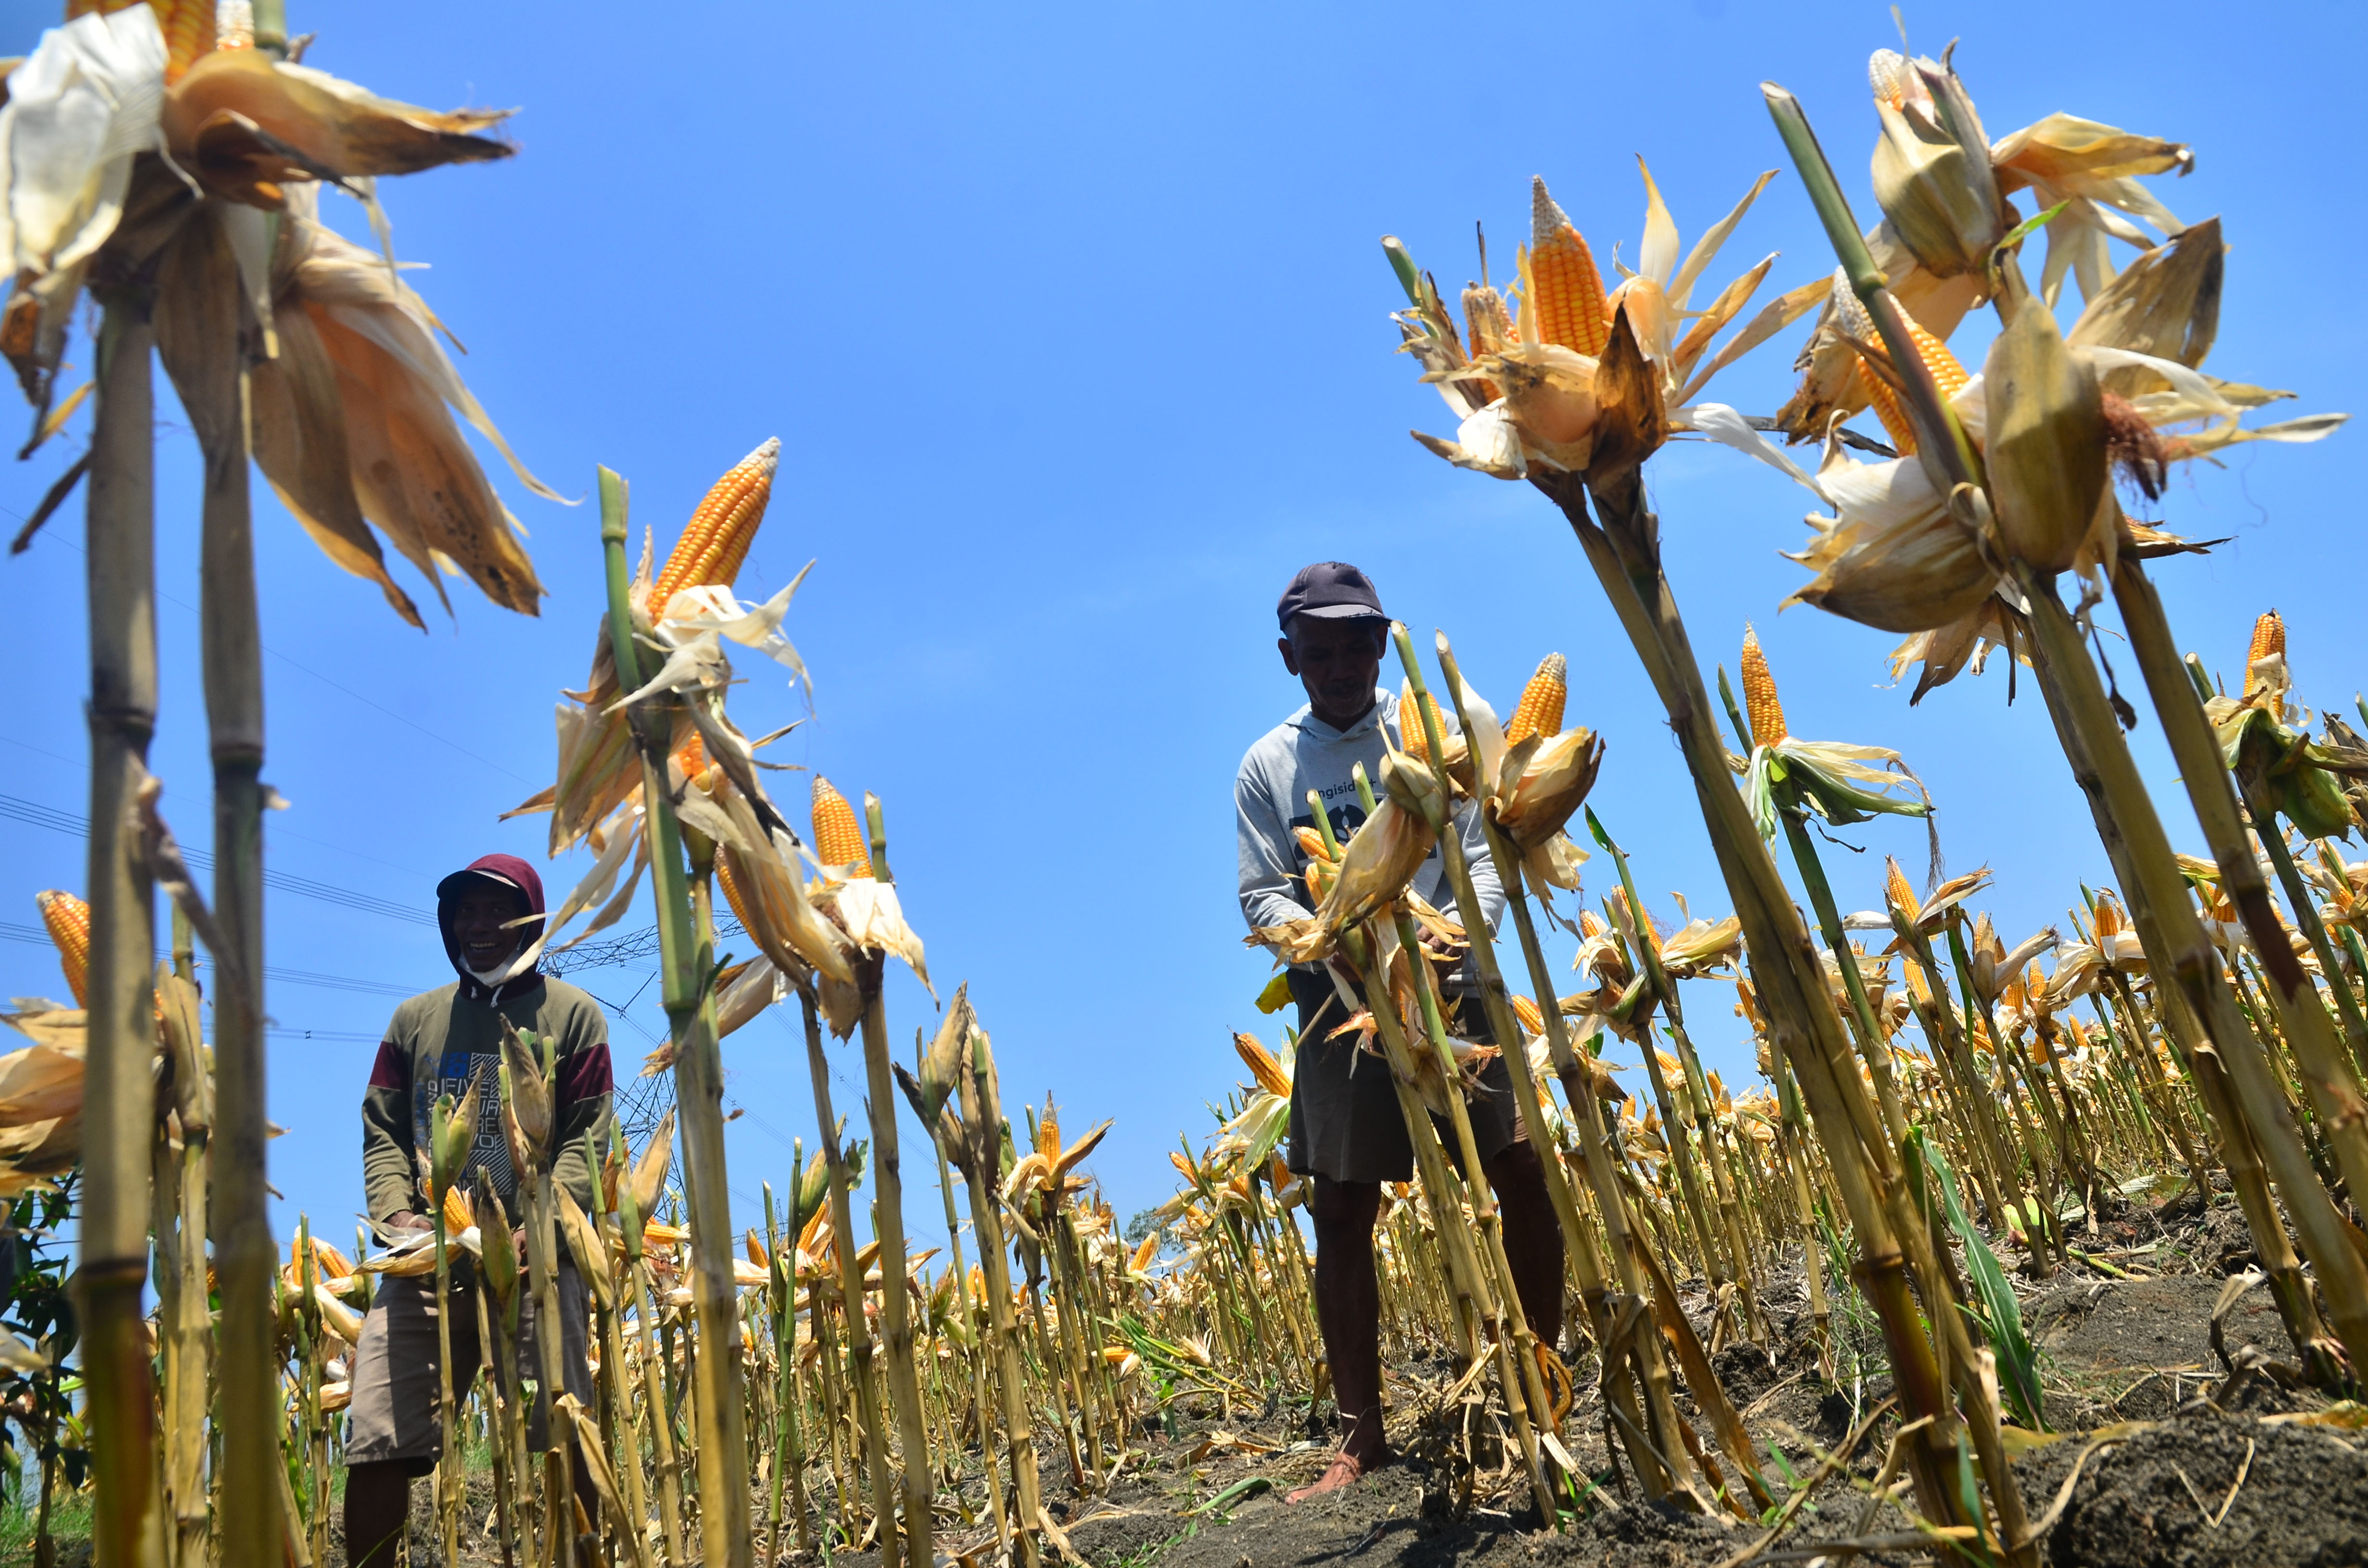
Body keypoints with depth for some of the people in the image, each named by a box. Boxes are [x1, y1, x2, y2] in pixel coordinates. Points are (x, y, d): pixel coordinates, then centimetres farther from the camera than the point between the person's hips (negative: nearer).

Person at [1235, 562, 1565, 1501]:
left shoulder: (1433, 730, 4)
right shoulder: (1268, 765, 4)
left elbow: (1485, 851, -1)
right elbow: (1263, 895, -1)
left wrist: (1462, 930, -20)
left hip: (1447, 981, 0)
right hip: (1340, 1000, 0)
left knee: (1522, 1168, -3)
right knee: (1341, 1213, 1)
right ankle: (1362, 1434, 11)